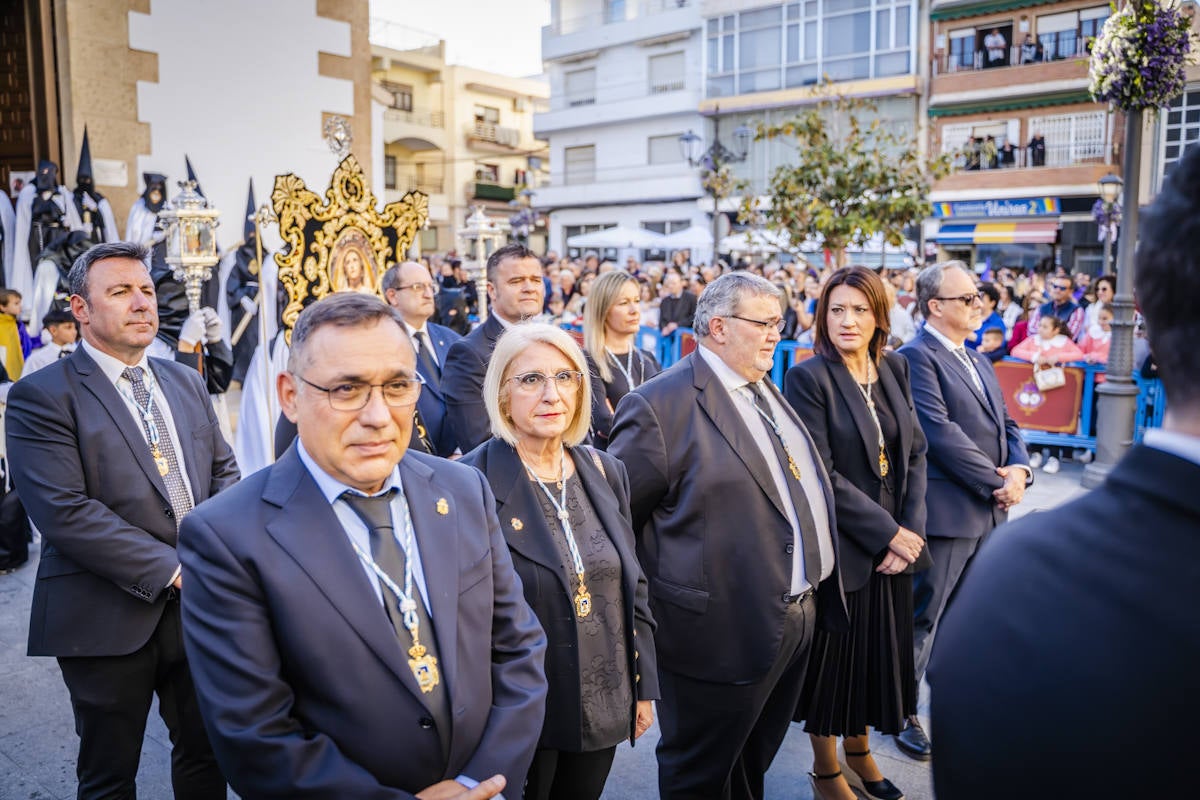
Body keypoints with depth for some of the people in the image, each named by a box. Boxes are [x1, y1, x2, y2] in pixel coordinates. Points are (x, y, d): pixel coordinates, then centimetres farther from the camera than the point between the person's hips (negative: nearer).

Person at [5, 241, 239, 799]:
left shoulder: (186, 382, 10)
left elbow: (224, 472, 10)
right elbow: (66, 513, -18)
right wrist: (174, 570, -19)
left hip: (198, 606, 5)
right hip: (108, 619, -4)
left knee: (206, 753, 18)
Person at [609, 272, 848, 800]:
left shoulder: (768, 393, 11)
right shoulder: (662, 404, -18)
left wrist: (820, 593, 18)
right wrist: (657, 598, -11)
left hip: (799, 616, 8)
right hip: (725, 631, -8)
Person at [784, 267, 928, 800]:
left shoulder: (894, 369, 5)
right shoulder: (808, 378, -14)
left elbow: (916, 452, 6)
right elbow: (820, 475, -17)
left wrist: (912, 529, -5)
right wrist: (888, 532, -15)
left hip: (893, 543, 6)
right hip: (839, 545, -5)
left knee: (879, 651, 17)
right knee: (834, 653, 9)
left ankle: (859, 753, 40)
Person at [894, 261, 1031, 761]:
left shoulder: (979, 362, 16)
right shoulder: (916, 357, -12)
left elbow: (1004, 424, 16)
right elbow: (941, 433, -20)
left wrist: (1019, 469, -5)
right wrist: (998, 485, -15)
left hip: (989, 511, 8)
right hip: (945, 510, -8)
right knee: (923, 616, 3)